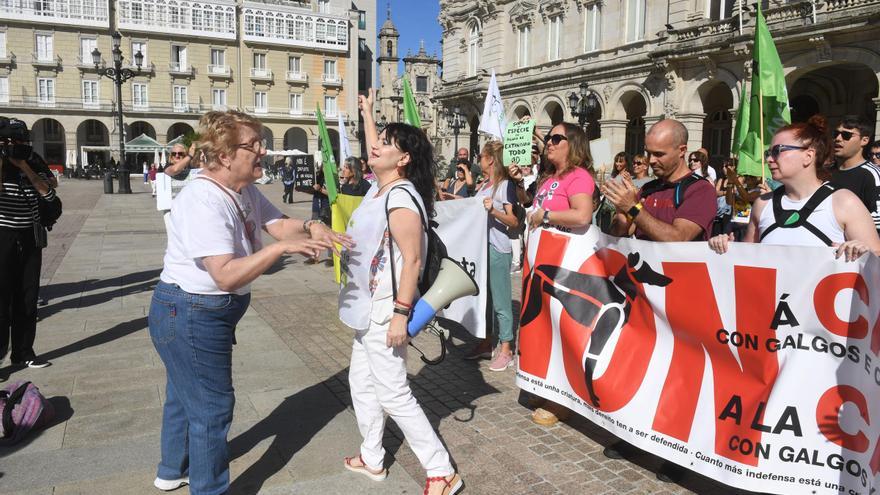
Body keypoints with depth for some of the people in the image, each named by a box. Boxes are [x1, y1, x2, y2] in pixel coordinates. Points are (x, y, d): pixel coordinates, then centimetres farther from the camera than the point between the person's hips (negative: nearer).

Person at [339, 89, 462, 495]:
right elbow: (374, 153, 29)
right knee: (361, 383, 19)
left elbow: (412, 260, -24)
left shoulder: (401, 199, -21)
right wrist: (366, 112, 36)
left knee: (393, 395, -3)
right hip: (368, 308, 10)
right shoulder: (381, 186, 6)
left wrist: (401, 314, -26)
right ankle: (372, 459, 35)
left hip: (385, 311, -10)